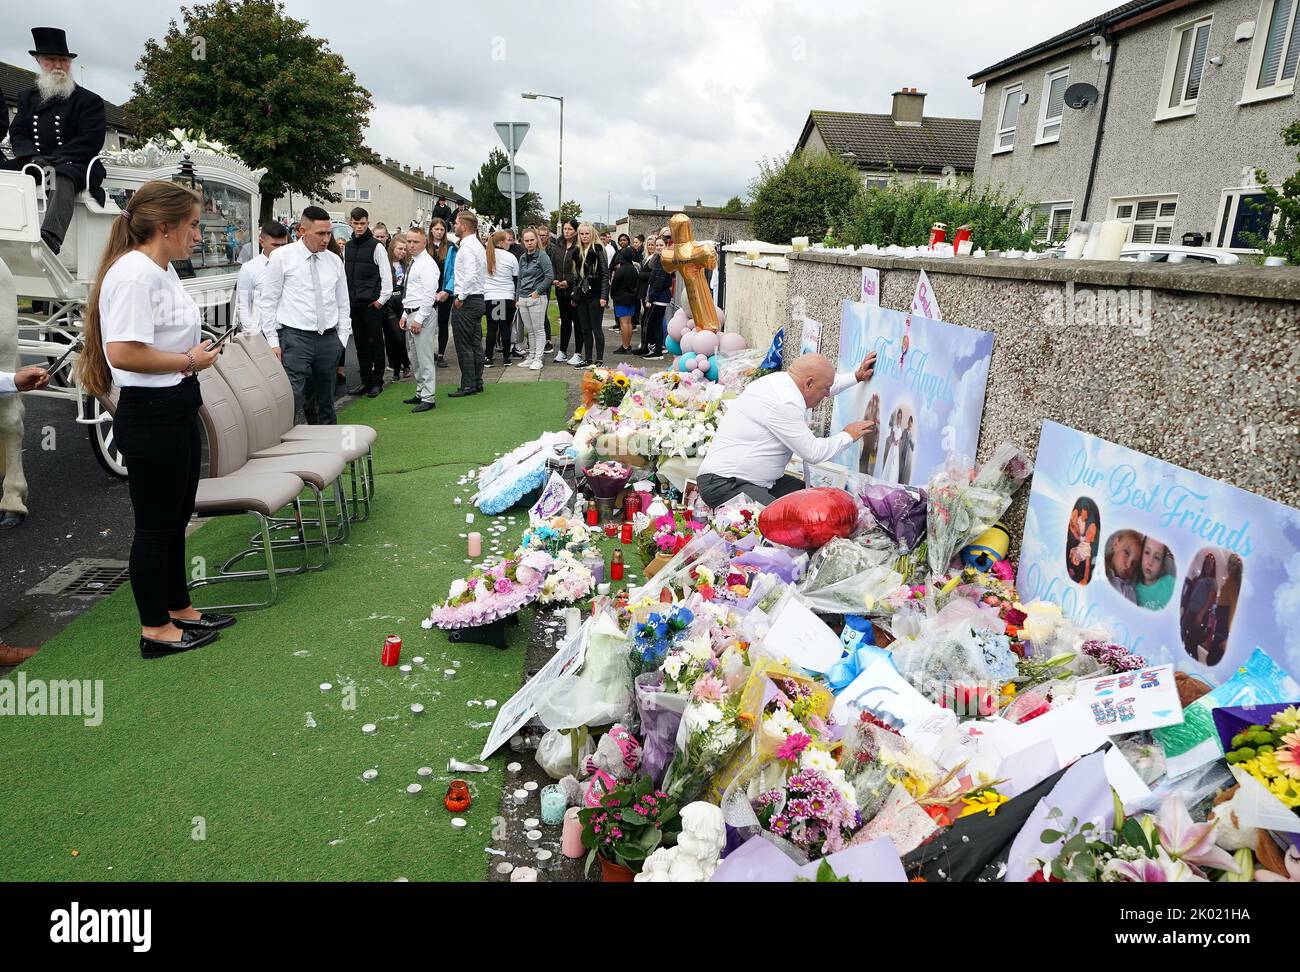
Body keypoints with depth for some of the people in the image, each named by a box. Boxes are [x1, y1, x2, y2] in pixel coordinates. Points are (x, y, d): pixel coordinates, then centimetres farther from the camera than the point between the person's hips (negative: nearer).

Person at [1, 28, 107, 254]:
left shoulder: (90, 100, 6)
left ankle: (51, 236, -64)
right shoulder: (28, 97, 22)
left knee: (62, 177, -39)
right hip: (32, 164, 6)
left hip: (74, 165, -6)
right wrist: (33, 157, -9)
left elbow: (91, 141, -6)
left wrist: (52, 159, -16)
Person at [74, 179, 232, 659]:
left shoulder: (163, 270, 12)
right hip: (150, 413, -10)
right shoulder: (133, 273, -19)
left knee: (176, 518, 19)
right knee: (155, 524, 2)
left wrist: (197, 353, 9)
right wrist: (188, 360, -17)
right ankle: (155, 629, 15)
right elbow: (123, 352, -28)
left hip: (178, 407, 10)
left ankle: (179, 609, 33)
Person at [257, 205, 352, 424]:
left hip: (329, 339, 4)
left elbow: (343, 303, 16)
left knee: (325, 400, 11)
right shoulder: (282, 257, -2)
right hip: (295, 338, -4)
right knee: (292, 399, -13)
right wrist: (273, 342, -5)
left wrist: (342, 338, 9)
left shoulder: (335, 260, 10)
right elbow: (268, 301, -1)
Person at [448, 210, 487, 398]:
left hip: (466, 301, -10)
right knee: (475, 343, 12)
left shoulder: (467, 246, -15)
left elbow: (470, 275, -25)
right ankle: (477, 382, 17)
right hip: (478, 298, 10)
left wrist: (460, 298, -17)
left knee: (464, 345, -5)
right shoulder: (478, 245, 16)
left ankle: (468, 385, -2)